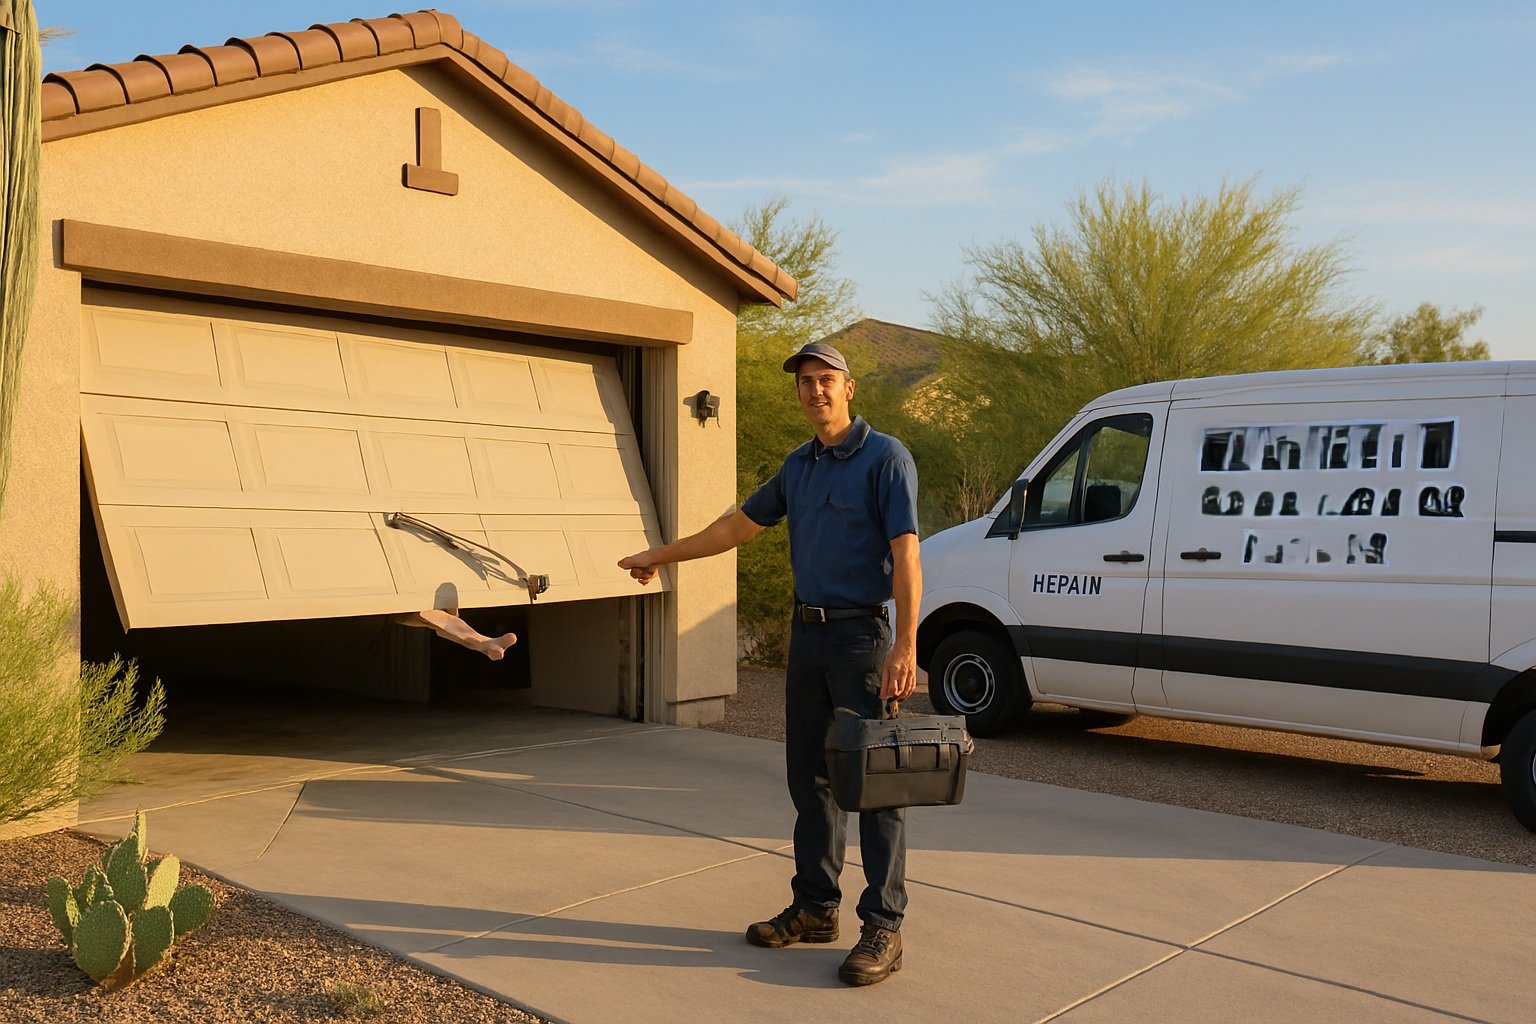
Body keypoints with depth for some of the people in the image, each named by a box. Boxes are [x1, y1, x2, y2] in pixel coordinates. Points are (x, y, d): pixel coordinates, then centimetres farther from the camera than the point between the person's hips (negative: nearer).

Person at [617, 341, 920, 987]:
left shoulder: (885, 457, -8)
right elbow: (737, 526, 23)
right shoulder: (798, 466, 14)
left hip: (861, 636, -7)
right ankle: (814, 908, 23)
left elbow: (905, 555, -15)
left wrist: (906, 646, -23)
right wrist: (660, 557, 29)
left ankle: (883, 929, 3)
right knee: (809, 778, 12)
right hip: (807, 635, 8)